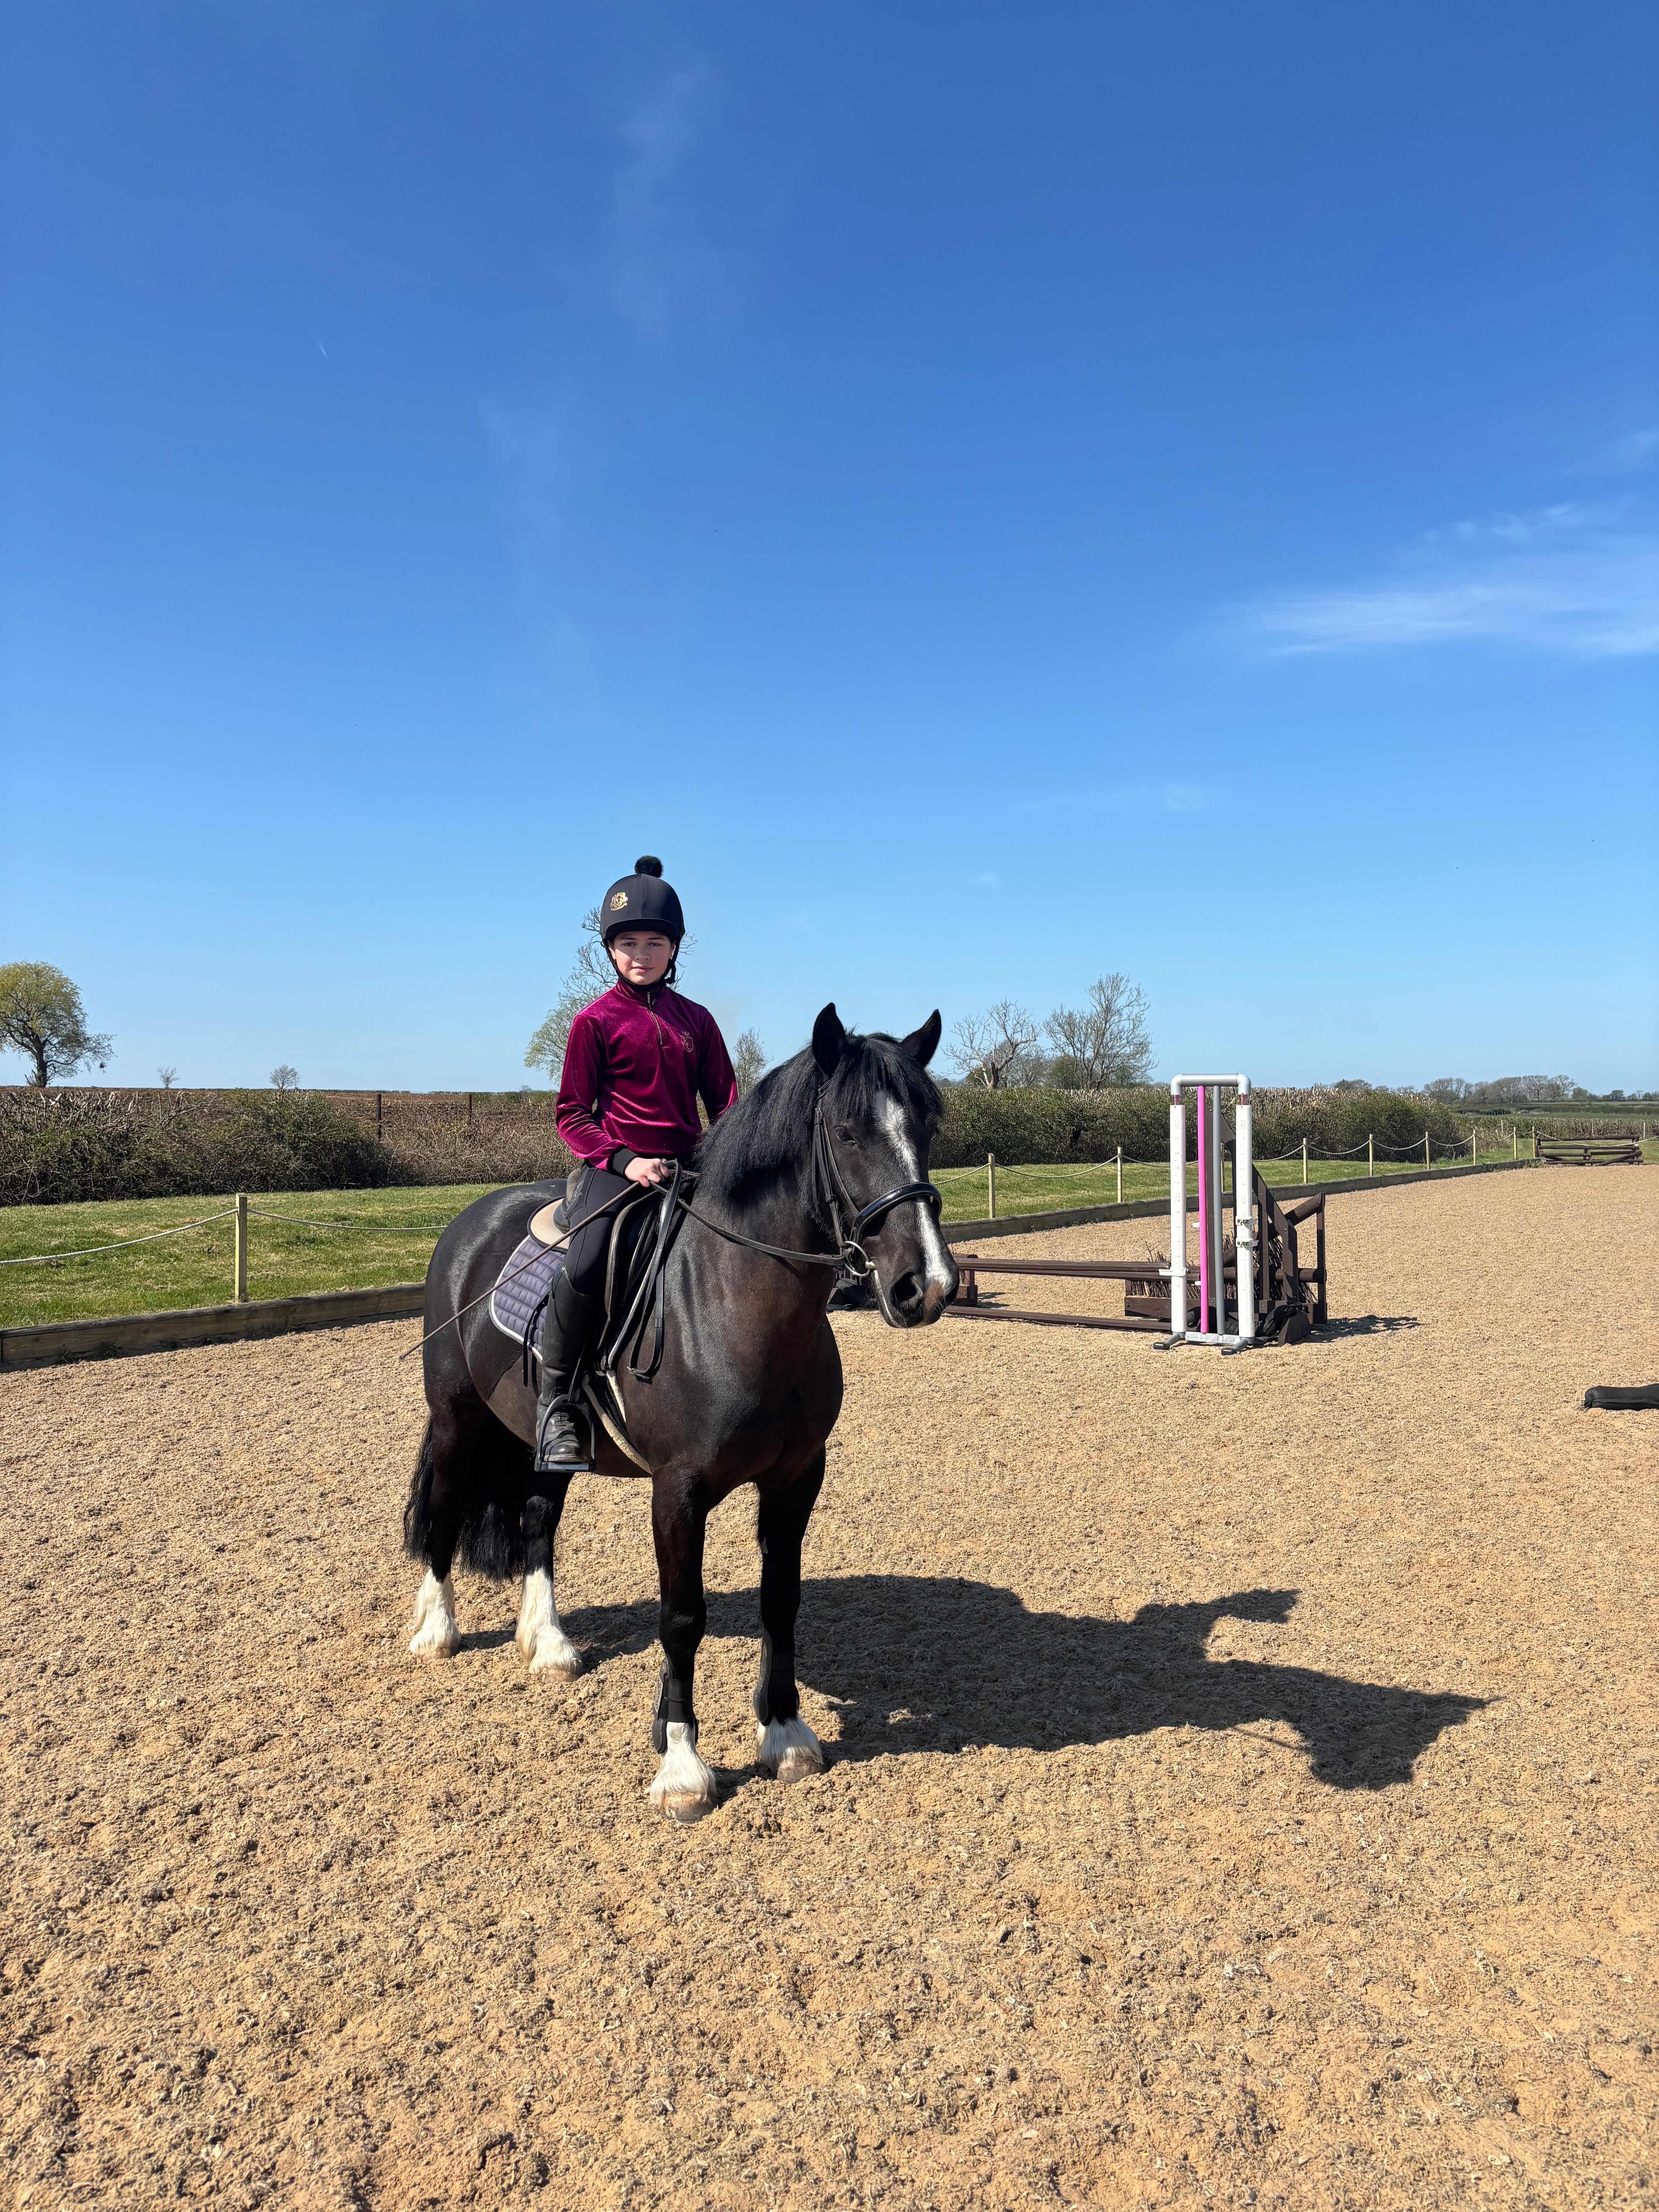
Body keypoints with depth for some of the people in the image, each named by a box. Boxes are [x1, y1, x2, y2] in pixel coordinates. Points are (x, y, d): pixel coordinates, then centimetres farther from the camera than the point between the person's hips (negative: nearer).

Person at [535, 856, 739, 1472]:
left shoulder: (696, 1021, 13)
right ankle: (554, 1402, -12)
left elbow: (724, 1103, 15)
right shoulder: (596, 1021, 3)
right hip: (612, 1167, -4)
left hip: (686, 1166, 5)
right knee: (585, 1264, -29)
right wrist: (626, 1161, -14)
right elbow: (572, 1115, 2)